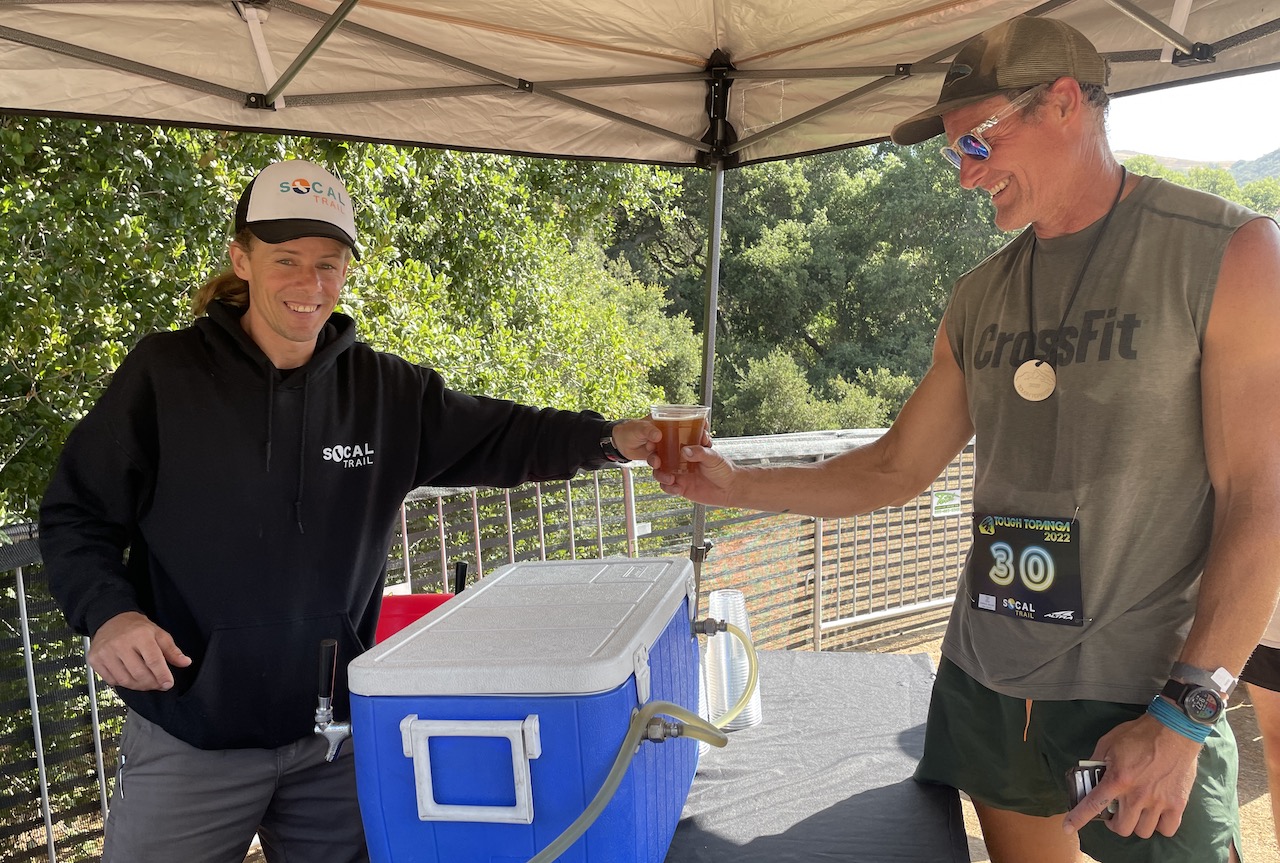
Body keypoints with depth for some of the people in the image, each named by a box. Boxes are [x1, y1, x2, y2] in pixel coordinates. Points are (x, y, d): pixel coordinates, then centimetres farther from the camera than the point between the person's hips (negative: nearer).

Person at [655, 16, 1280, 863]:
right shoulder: (980, 298, 8)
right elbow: (896, 469, 11)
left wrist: (1184, 713, -15)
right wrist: (737, 486, 2)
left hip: (1143, 698, -4)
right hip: (981, 685, 5)